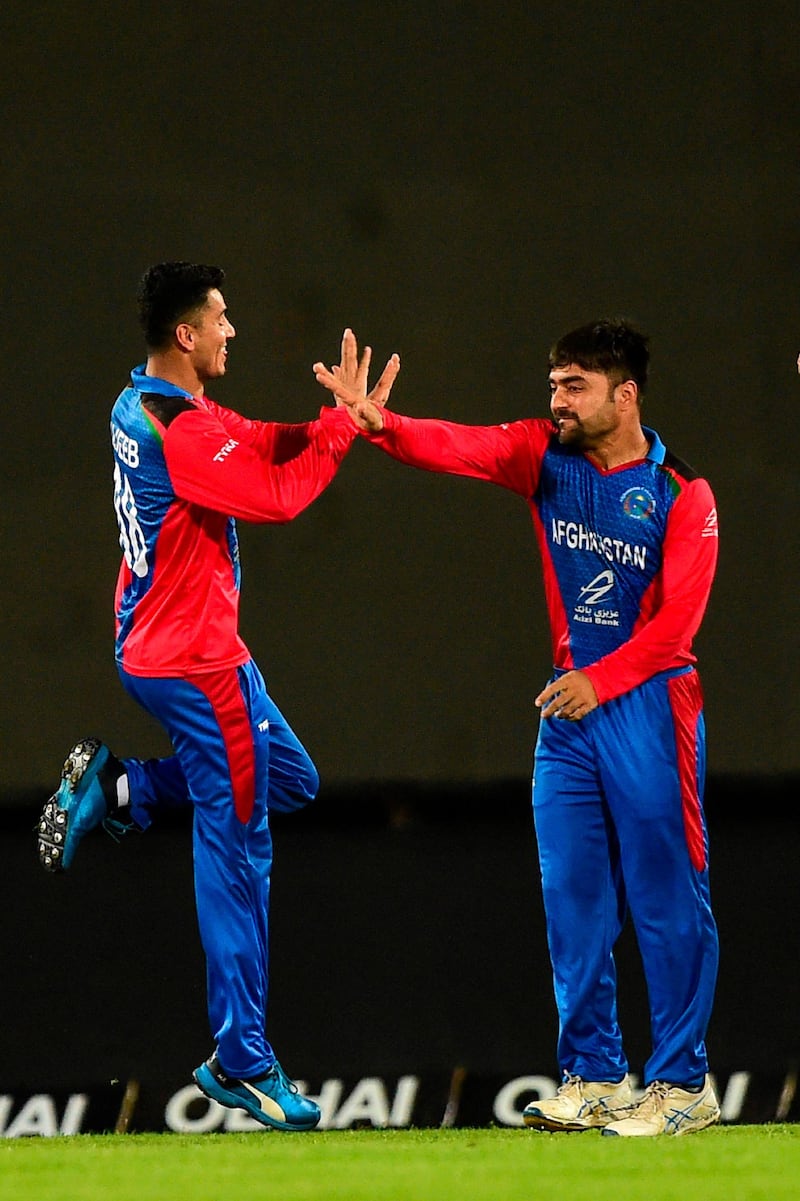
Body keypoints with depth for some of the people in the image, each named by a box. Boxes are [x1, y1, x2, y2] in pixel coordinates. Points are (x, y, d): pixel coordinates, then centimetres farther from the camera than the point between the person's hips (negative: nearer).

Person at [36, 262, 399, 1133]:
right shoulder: (184, 431, -22)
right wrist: (343, 425, -12)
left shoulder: (136, 407, 8)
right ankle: (242, 1060, -3)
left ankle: (114, 791, 14)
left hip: (151, 649, 10)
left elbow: (257, 444, 13)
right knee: (237, 851, -5)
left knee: (288, 779, 21)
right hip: (196, 662, -10)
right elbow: (276, 497, -22)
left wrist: (331, 417, -2)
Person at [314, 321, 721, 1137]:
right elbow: (457, 448, -11)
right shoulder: (544, 456, 4)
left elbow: (677, 619, -12)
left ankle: (682, 1085, 1)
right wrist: (379, 424, -29)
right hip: (570, 702, 5)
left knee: (666, 900, -4)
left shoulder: (680, 494, -8)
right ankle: (592, 1077, 13)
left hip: (648, 703, -5)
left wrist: (602, 680, -20)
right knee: (572, 895, 6)